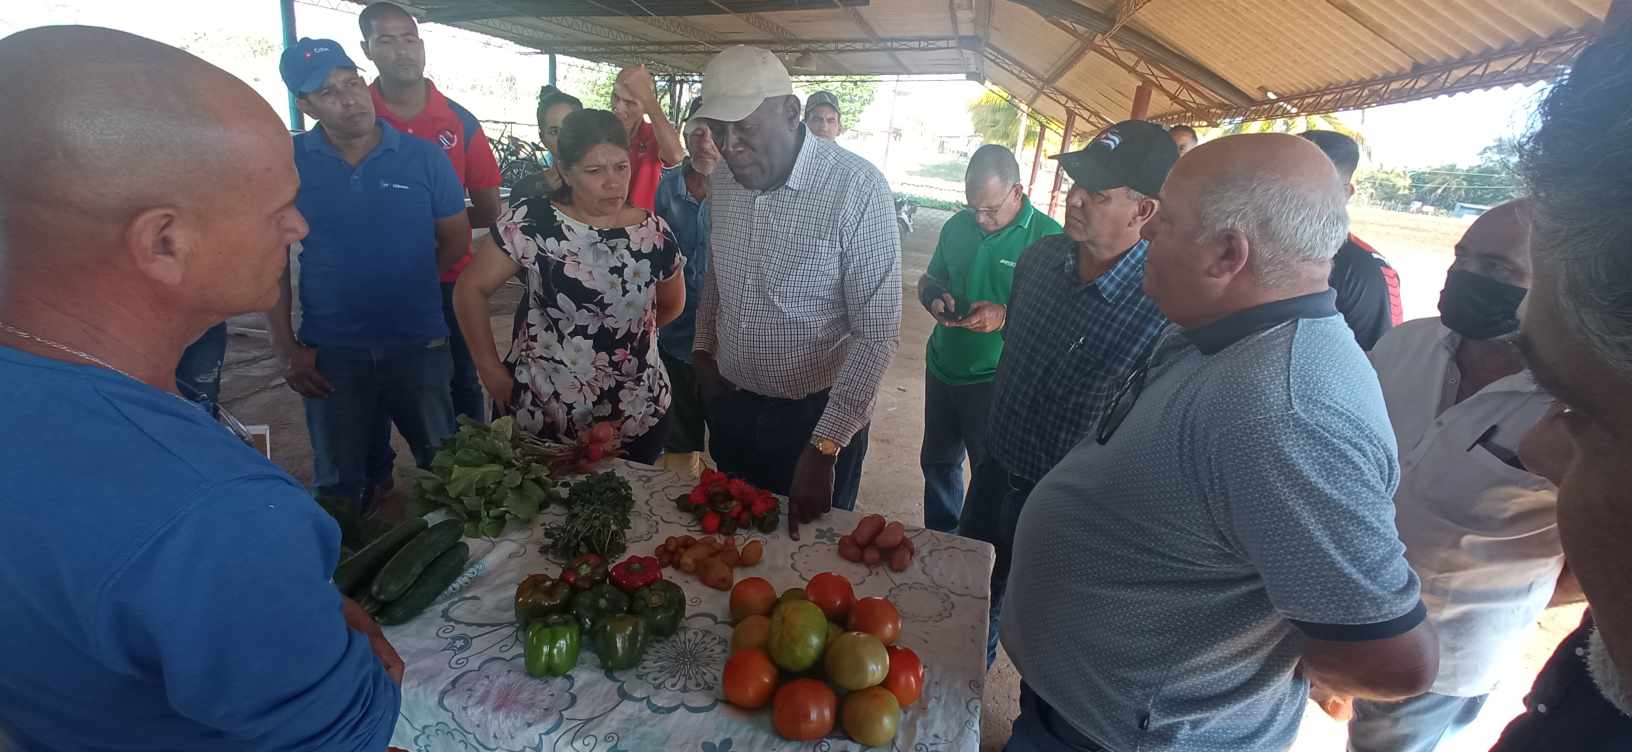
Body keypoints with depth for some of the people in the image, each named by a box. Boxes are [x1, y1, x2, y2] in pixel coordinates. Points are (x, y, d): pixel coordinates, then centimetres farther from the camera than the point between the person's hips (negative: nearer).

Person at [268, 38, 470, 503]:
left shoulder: (424, 156, -3)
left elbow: (456, 239, 4)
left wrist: (404, 287, 2)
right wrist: (287, 349, -3)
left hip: (420, 343, 0)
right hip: (329, 352, 0)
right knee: (338, 485, 16)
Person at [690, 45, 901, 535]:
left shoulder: (857, 188, -21)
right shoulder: (724, 183, 0)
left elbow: (878, 333, -22)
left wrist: (823, 449, -24)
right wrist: (703, 348, 5)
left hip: (816, 415, -5)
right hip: (730, 406, 6)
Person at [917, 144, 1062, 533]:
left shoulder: (1047, 236, -15)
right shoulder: (958, 225, 1)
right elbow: (929, 280, 14)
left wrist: (1006, 315, -30)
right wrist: (936, 298, -8)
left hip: (995, 380, -6)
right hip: (942, 367, 6)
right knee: (937, 462, 20)